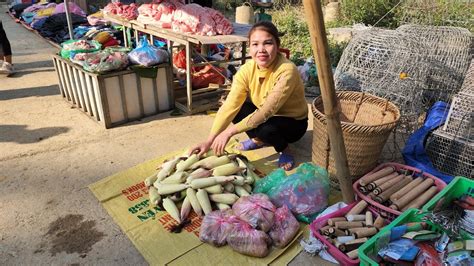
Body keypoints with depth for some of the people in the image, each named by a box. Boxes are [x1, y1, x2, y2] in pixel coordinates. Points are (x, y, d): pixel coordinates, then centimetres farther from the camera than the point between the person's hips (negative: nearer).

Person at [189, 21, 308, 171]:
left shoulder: (287, 71, -31)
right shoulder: (247, 69, -16)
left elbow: (267, 111, -37)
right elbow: (230, 106, -23)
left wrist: (230, 132, -38)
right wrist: (209, 141, -31)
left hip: (293, 122, -5)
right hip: (265, 117, 5)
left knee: (266, 128, -35)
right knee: (238, 108, -17)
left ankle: (285, 150, -1)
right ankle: (259, 140, 9)